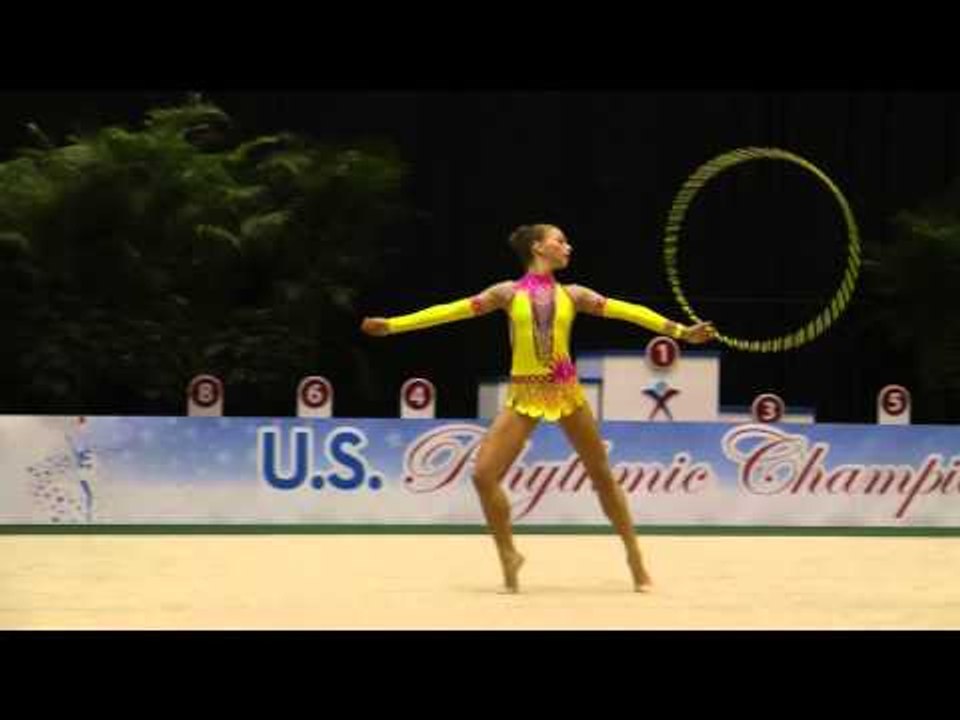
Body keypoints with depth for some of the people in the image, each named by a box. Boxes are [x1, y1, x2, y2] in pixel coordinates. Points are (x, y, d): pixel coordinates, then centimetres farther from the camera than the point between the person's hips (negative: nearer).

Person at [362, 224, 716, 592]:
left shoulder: (572, 295, 7)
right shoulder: (509, 292, 3)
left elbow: (625, 310, 2)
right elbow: (453, 310, 1)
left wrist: (680, 331, -5)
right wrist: (393, 325, -4)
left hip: (566, 391, 1)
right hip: (523, 395, -1)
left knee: (601, 473, 5)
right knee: (483, 474, -12)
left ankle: (634, 555, 18)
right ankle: (508, 555, 6)